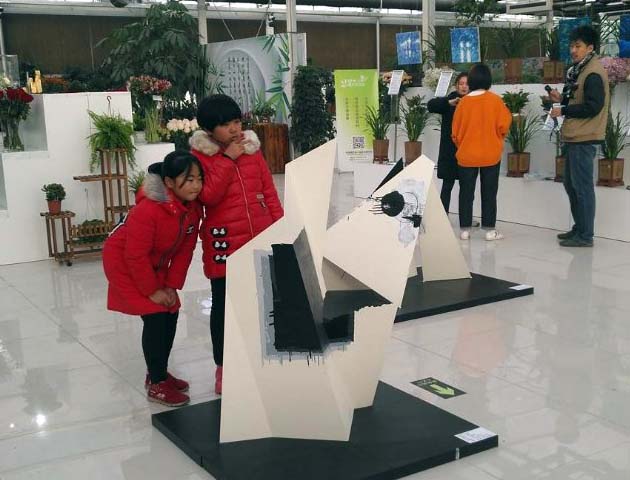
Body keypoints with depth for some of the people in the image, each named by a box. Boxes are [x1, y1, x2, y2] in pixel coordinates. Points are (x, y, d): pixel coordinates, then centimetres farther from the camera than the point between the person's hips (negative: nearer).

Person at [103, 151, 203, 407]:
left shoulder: (193, 208, -11)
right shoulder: (148, 209, -34)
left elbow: (185, 249, -4)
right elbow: (135, 256, -29)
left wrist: (172, 285, -7)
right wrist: (152, 290, -21)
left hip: (154, 265, 8)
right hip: (123, 263, -8)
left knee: (171, 313, 5)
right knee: (155, 316, -13)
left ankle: (159, 373, 24)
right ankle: (156, 385, 0)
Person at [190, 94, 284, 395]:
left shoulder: (252, 149, 7)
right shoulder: (200, 156, -5)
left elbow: (269, 192, 9)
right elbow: (208, 196, -17)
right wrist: (227, 159, -16)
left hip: (261, 238, 4)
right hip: (223, 242, -3)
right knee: (223, 304, 6)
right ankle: (223, 367, 21)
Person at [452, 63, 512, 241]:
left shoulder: (463, 101, -4)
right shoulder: (495, 100, -7)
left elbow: (456, 131, 1)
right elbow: (504, 126, -8)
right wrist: (497, 139, 13)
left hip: (466, 155, 1)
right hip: (490, 154, -1)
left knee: (466, 193, 8)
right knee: (489, 193, 6)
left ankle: (465, 229, 10)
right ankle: (490, 230, 8)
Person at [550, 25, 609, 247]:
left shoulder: (593, 73, -14)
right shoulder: (580, 69, 16)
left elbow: (593, 106, -22)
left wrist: (563, 111, -15)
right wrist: (562, 98, 7)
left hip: (584, 138, -10)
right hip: (574, 136, 10)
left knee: (582, 186, -6)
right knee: (571, 183, 16)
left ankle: (585, 235, 0)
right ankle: (579, 228, 27)